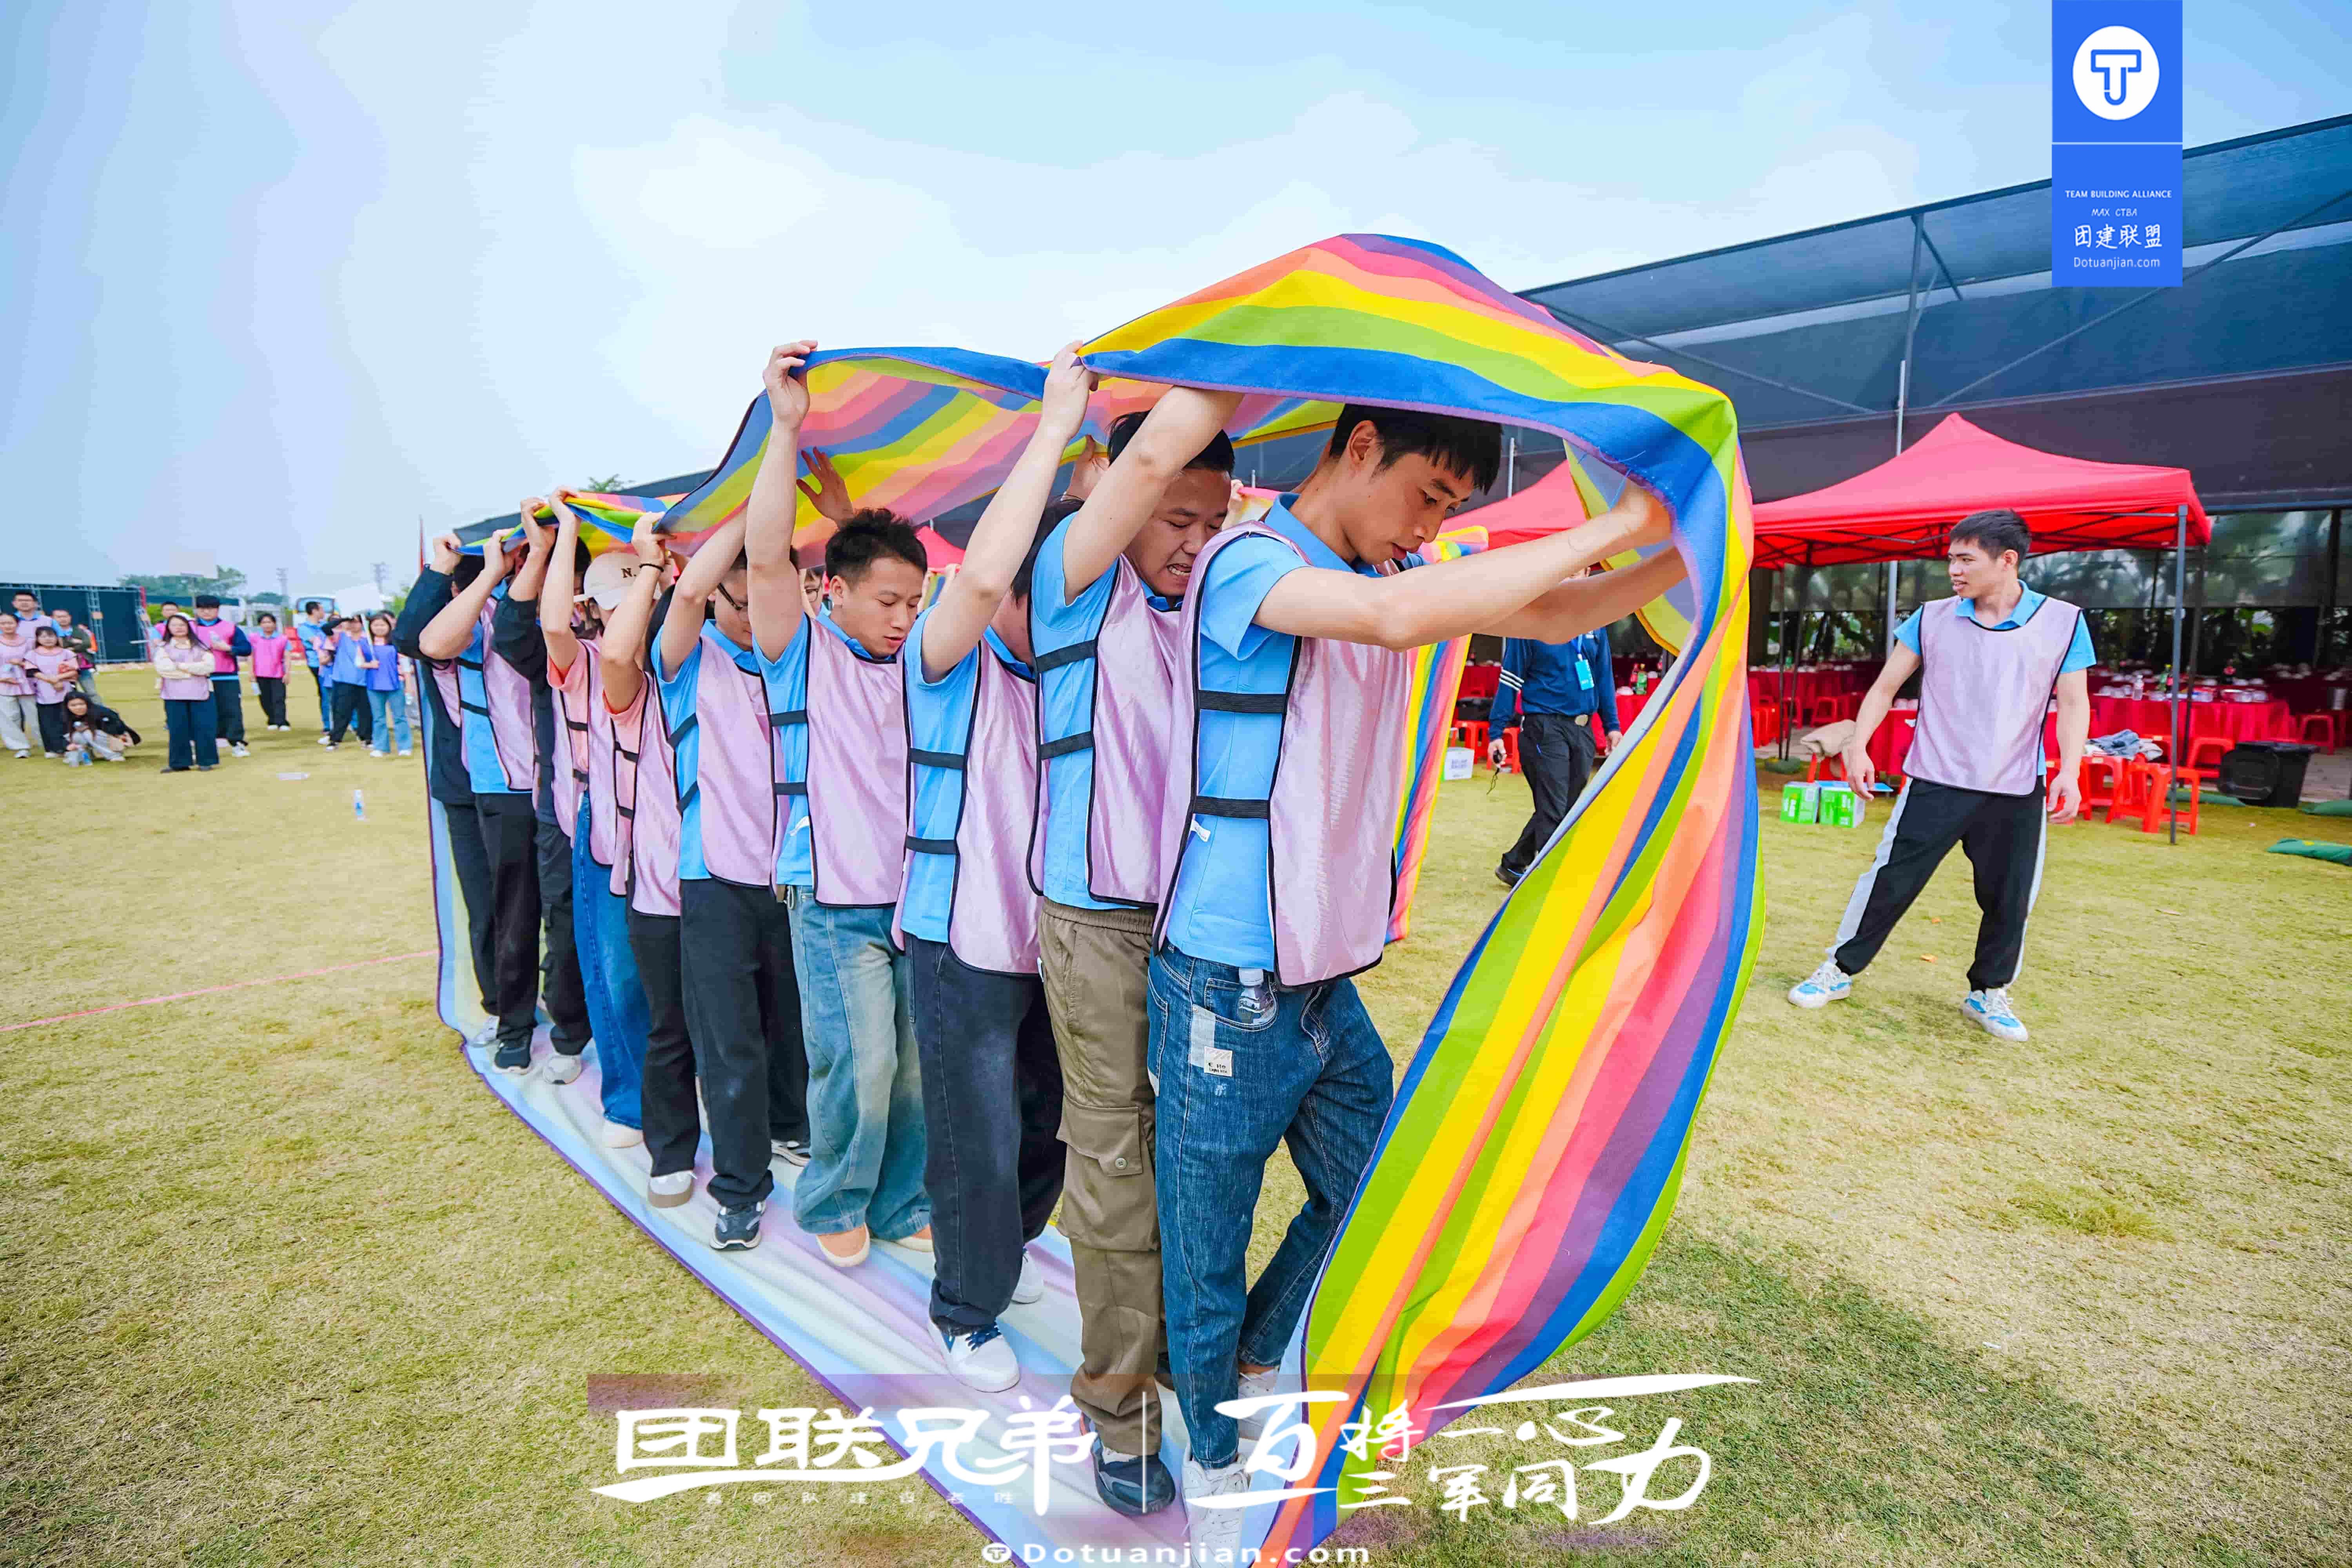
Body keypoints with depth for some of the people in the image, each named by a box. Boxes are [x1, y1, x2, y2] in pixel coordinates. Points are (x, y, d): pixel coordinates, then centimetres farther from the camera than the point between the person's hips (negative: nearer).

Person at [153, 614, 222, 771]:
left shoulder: (200, 646, 9)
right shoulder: (163, 647, 9)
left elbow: (208, 666, -6)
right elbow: (163, 668, -7)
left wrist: (181, 666, -9)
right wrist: (193, 671, -8)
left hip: (200, 693, -1)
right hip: (175, 695, 1)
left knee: (203, 727, -2)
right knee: (178, 729, 1)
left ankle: (205, 761, 5)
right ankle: (179, 763, 7)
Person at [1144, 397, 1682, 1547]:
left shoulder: (1391, 571, 7)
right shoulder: (1247, 563, -17)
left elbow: (1549, 616, 13)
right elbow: (1396, 615, -35)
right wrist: (1616, 527, -27)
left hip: (1329, 979, 8)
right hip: (1229, 990, -8)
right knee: (1208, 1245, 11)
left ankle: (1255, 1366, 47)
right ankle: (1213, 1458, 38)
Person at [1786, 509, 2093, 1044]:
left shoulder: (2063, 622, 0)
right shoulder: (1931, 618, 2)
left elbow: (2072, 703, 0)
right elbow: (1886, 685, 6)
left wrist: (2069, 772, -11)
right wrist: (1858, 745, -5)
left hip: (2018, 793, 1)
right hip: (1936, 783, 0)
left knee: (2010, 899, 7)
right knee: (1890, 880, 0)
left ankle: (1988, 994, 27)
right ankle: (1840, 970, 14)